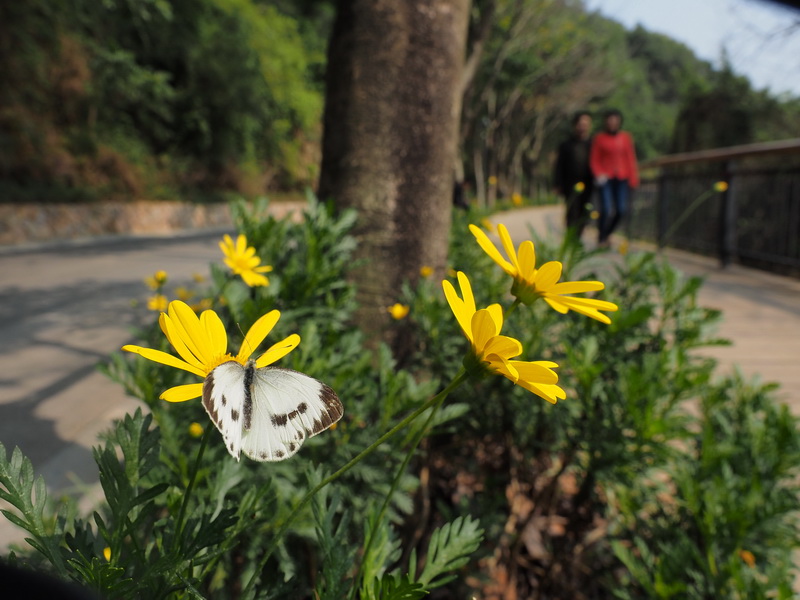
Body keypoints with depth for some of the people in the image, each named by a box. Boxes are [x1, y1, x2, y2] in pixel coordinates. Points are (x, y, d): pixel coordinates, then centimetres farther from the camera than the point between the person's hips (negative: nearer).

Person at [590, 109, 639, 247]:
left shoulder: (626, 137, 10)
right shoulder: (599, 138, 2)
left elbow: (631, 159, 12)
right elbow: (594, 159, 3)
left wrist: (633, 178, 6)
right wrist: (599, 174, -13)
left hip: (622, 178, 3)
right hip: (606, 178, -3)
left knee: (621, 210, -2)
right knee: (607, 210, -15)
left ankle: (607, 234, 23)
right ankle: (600, 238, 5)